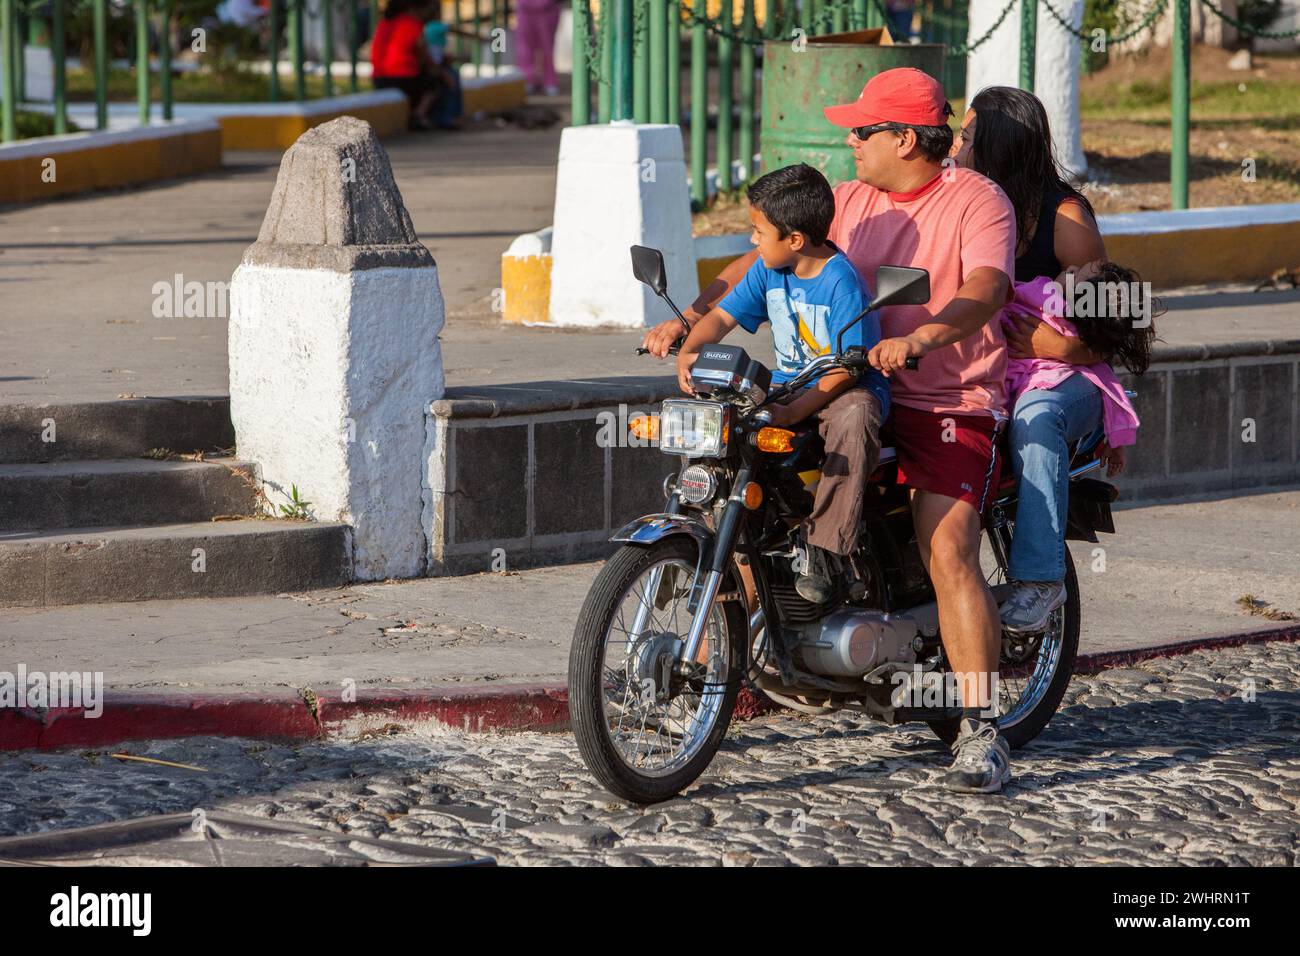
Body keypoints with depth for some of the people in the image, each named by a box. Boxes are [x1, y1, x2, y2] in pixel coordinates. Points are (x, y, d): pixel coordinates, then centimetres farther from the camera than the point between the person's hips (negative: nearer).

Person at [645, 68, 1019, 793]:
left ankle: (981, 731, -17)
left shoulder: (977, 202, -7)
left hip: (953, 404, -6)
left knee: (949, 555, -21)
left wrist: (920, 338, -42)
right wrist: (690, 318, -3)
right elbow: (766, 259, 11)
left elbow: (985, 290, -24)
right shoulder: (852, 202, 12)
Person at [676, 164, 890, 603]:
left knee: (853, 418, -40)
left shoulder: (841, 281, -18)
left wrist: (793, 412, -31)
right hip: (787, 389, 7)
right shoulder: (768, 270, 4)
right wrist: (688, 351, -14)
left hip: (849, 390, -7)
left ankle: (820, 550, -37)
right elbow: (722, 316, 8)